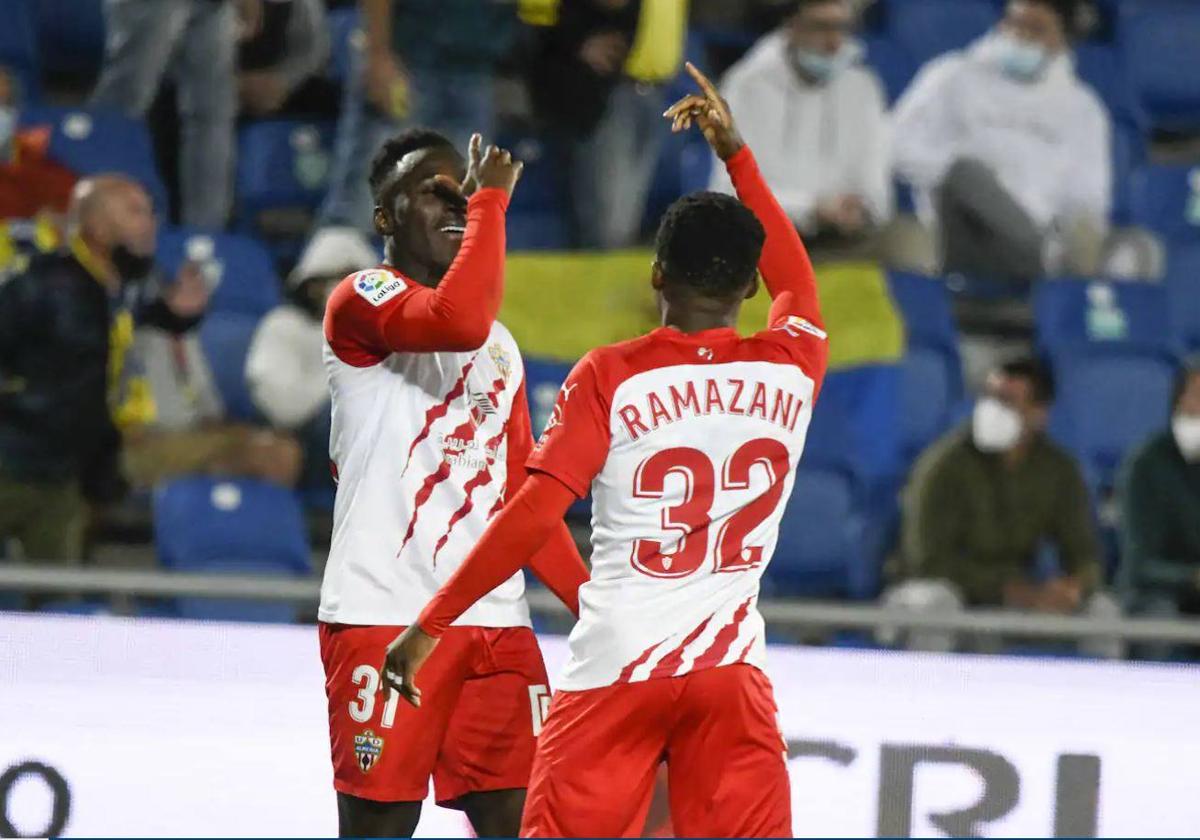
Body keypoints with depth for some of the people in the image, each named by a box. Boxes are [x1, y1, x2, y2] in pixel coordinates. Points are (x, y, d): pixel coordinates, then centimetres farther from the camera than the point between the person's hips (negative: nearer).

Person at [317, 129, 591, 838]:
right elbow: (459, 322, -24)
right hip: (383, 618, -7)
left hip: (495, 621, 7)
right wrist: (492, 200, -12)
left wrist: (592, 603, 13)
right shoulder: (363, 301, -2)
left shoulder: (502, 348, 22)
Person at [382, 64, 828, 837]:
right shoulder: (790, 372, 4)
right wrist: (736, 155, 36)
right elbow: (799, 283, 26)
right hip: (731, 671, 2)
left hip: (616, 669, -2)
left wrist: (430, 625, -6)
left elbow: (535, 515, -12)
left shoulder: (610, 378, -6)